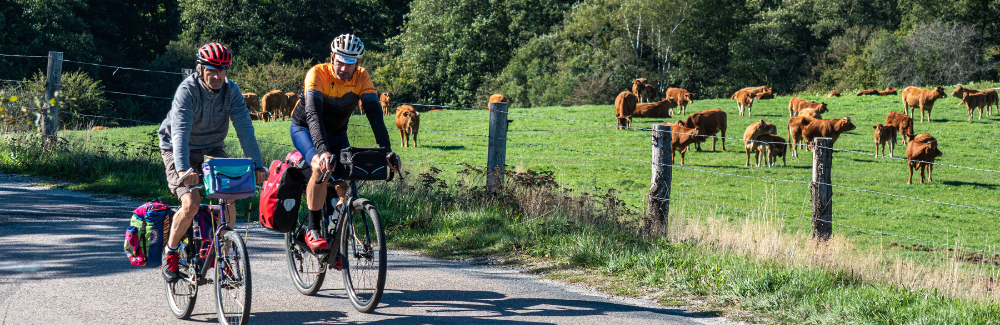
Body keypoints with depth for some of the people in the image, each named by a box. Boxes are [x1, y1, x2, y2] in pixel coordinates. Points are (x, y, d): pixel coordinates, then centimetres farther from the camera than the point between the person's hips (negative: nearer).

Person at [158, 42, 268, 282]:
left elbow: (245, 128, -21)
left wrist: (257, 166, -33)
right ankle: (170, 253, 2)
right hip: (180, 151, -4)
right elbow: (180, 132, -37)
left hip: (212, 148, 4)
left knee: (229, 199, -15)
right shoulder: (187, 91, -25)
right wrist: (183, 169, -52)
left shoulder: (231, 91, -14)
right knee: (191, 204, -22)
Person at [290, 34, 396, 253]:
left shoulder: (361, 77, -19)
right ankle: (313, 229, -20)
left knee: (346, 186, -12)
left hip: (336, 134, 4)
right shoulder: (317, 74, -30)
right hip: (304, 129, -4)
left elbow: (375, 113, -27)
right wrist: (323, 150, -56)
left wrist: (386, 150, -41)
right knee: (321, 168, -33)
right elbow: (313, 115, -42)